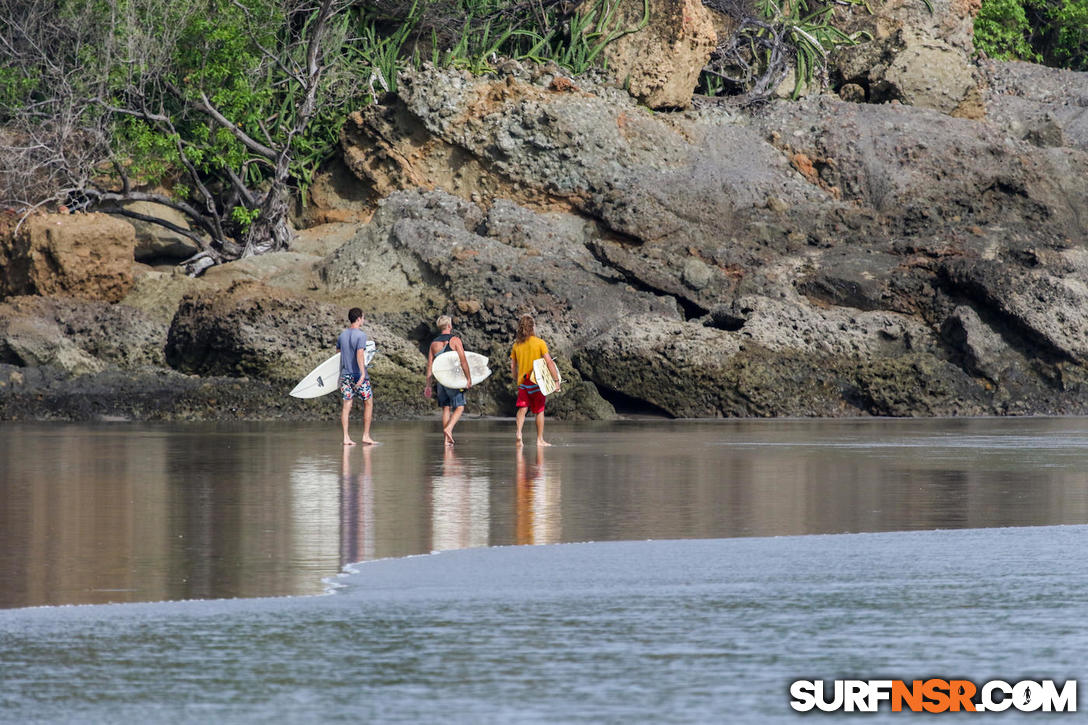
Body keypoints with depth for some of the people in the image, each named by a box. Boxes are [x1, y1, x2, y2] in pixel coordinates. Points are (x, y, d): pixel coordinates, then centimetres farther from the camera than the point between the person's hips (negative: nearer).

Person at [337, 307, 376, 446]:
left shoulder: (343, 335, 8)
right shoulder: (360, 335, -11)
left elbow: (338, 348, 25)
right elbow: (359, 355, -22)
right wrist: (363, 374, -27)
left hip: (345, 374, 6)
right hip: (358, 374, -6)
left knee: (346, 405, 2)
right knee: (368, 403, 8)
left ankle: (346, 437, -5)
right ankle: (366, 435, 7)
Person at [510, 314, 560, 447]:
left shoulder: (516, 345, 5)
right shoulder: (539, 343, -7)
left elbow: (513, 367, 10)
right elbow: (549, 362, -12)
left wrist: (516, 381, 23)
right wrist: (556, 380, -9)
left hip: (522, 382, 3)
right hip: (537, 381, -3)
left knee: (522, 408, 0)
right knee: (539, 411, 9)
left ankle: (519, 432, -24)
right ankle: (540, 439, 14)